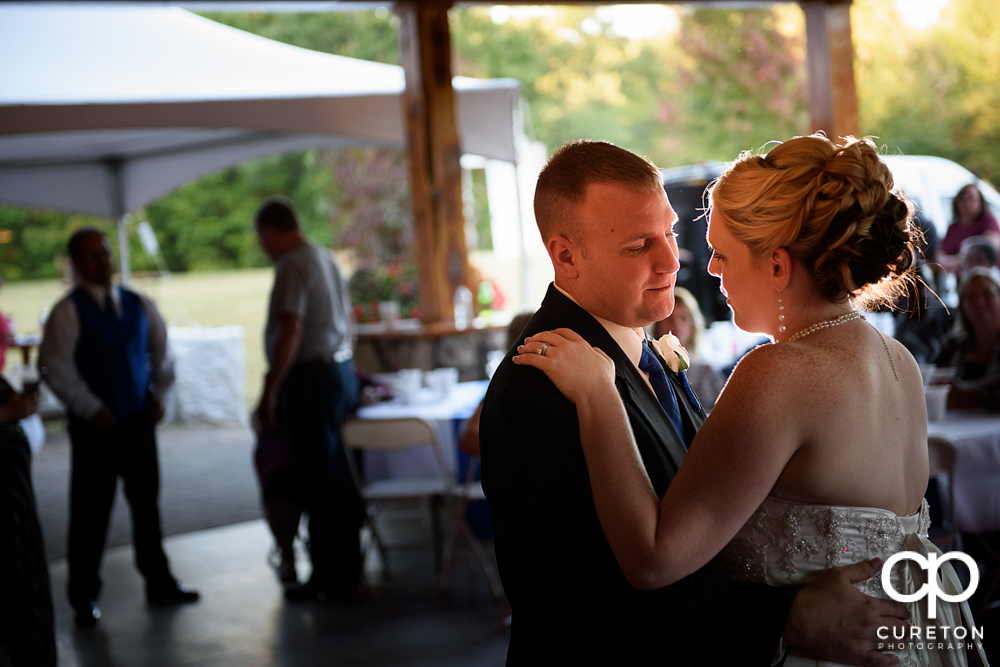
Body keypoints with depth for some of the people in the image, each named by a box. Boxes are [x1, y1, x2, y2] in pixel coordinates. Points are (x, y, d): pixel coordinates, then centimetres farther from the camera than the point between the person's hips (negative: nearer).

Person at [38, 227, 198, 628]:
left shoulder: (139, 306, 9)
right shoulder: (68, 312, -6)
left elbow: (161, 354, 18)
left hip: (139, 420, 4)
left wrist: (158, 394, 5)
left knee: (146, 503, 11)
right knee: (90, 511, 2)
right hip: (95, 425, -4)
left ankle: (159, 583, 24)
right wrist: (90, 409, -14)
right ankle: (84, 597, 14)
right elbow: (55, 368, -11)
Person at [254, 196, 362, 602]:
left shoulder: (292, 265, -13)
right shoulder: (325, 258, 15)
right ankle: (348, 571, 19)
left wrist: (269, 392, -19)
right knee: (340, 478, 13)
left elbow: (291, 331, -22)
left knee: (317, 481, -4)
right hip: (343, 370, 9)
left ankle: (328, 580, 0)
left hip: (311, 378, -9)